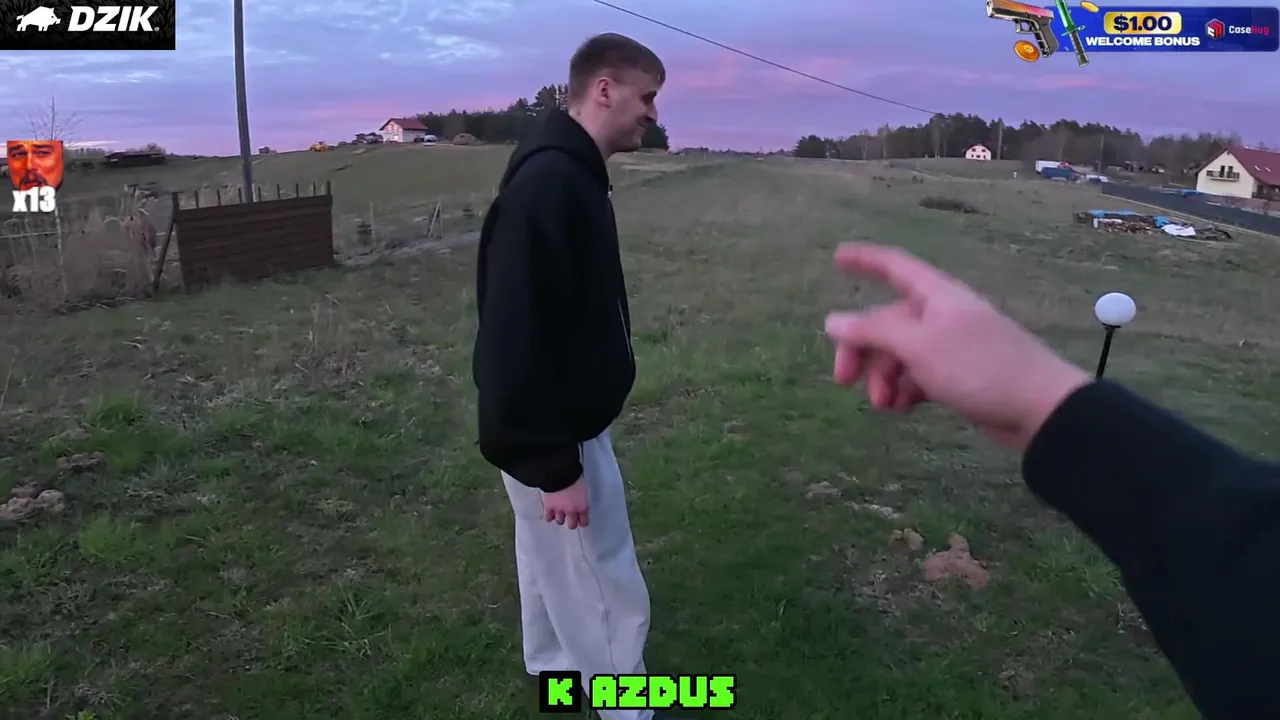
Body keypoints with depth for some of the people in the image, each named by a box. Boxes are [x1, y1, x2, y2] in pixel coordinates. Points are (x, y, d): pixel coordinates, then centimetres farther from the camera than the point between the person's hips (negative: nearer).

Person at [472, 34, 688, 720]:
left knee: (557, 566, 26)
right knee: (609, 594, 5)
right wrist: (555, 465, -25)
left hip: (561, 423, 10)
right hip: (554, 435, -10)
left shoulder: (568, 174, 7)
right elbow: (517, 336, -29)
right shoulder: (547, 184, -25)